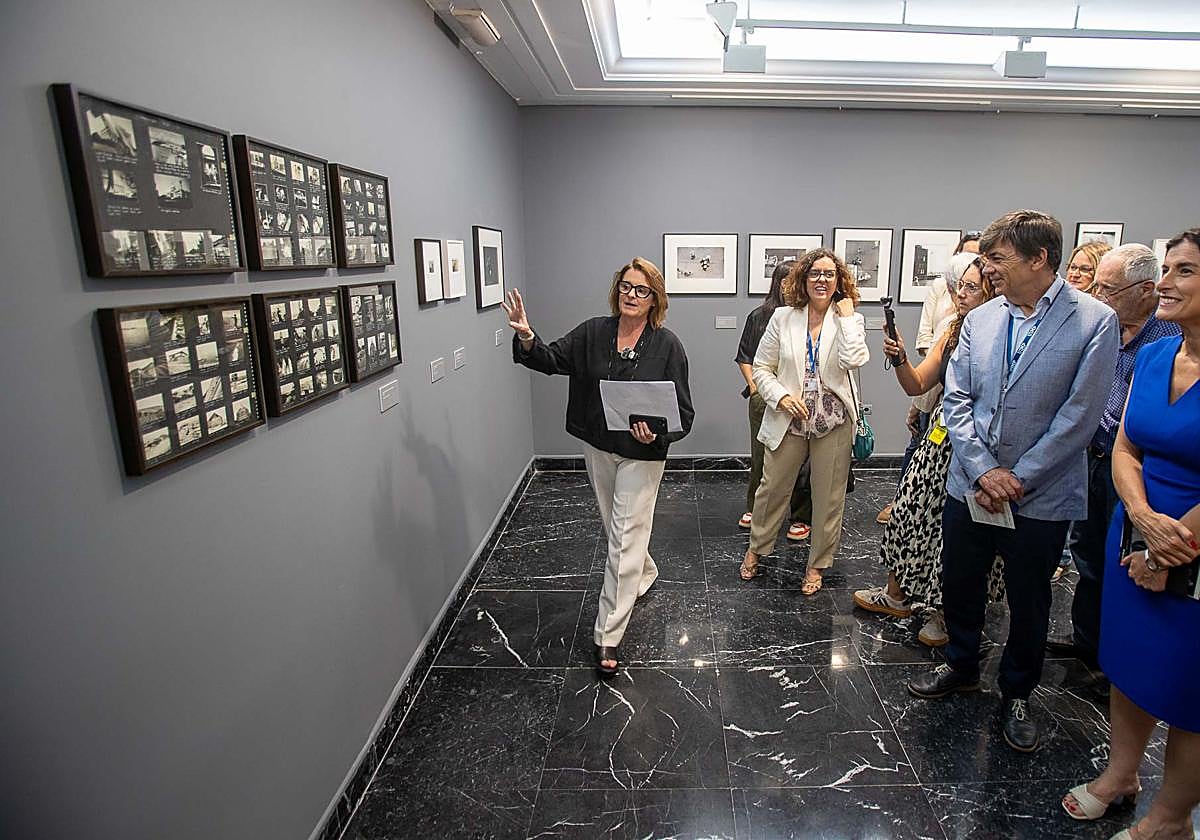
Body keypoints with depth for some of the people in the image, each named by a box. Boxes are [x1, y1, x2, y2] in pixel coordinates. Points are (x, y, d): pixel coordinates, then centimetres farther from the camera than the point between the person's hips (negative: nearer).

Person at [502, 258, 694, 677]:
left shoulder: (667, 345, -12)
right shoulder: (593, 333, -3)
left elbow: (682, 411, -10)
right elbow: (552, 359, -9)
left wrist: (657, 434, -29)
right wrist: (527, 339, -30)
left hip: (641, 455, -4)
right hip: (598, 448, 5)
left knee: (625, 538, -3)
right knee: (616, 527, 22)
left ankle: (608, 637, 5)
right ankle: (644, 576, 53)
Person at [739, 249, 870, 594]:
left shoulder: (850, 320, 0)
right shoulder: (783, 318, 1)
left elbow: (854, 360, -21)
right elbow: (761, 367, 3)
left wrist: (846, 316, -13)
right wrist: (781, 396, -12)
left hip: (833, 423, 0)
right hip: (789, 420, 0)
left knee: (828, 497, 10)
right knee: (772, 487, 11)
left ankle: (817, 564, 29)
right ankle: (756, 548, 35)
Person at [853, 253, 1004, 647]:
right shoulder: (953, 332, 9)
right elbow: (916, 385, 9)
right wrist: (899, 359, -7)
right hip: (939, 436, 7)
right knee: (911, 509, 14)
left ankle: (946, 613, 25)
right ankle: (897, 594, 33)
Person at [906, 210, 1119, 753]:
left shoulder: (1095, 321, -10)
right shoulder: (979, 320, 2)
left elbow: (1079, 416, -13)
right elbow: (956, 399, -1)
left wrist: (1017, 478, -14)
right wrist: (984, 469, -11)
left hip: (1041, 498, -3)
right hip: (969, 486, 4)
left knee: (1028, 604, 14)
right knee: (959, 586, 17)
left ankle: (1017, 693, 37)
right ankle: (961, 667, 42)